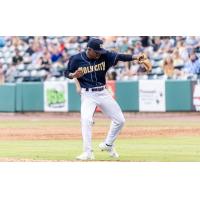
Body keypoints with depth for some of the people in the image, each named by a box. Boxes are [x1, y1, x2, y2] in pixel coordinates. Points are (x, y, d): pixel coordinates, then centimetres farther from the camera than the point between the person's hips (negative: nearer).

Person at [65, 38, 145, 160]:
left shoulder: (104, 56, -6)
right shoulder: (76, 59, -9)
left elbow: (119, 57, -16)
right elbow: (67, 72, 1)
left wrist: (135, 57, -31)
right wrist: (73, 75, -22)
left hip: (103, 93, 4)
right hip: (88, 95, -3)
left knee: (120, 120, 4)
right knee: (86, 120, -25)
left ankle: (108, 145, 25)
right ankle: (88, 152, -17)